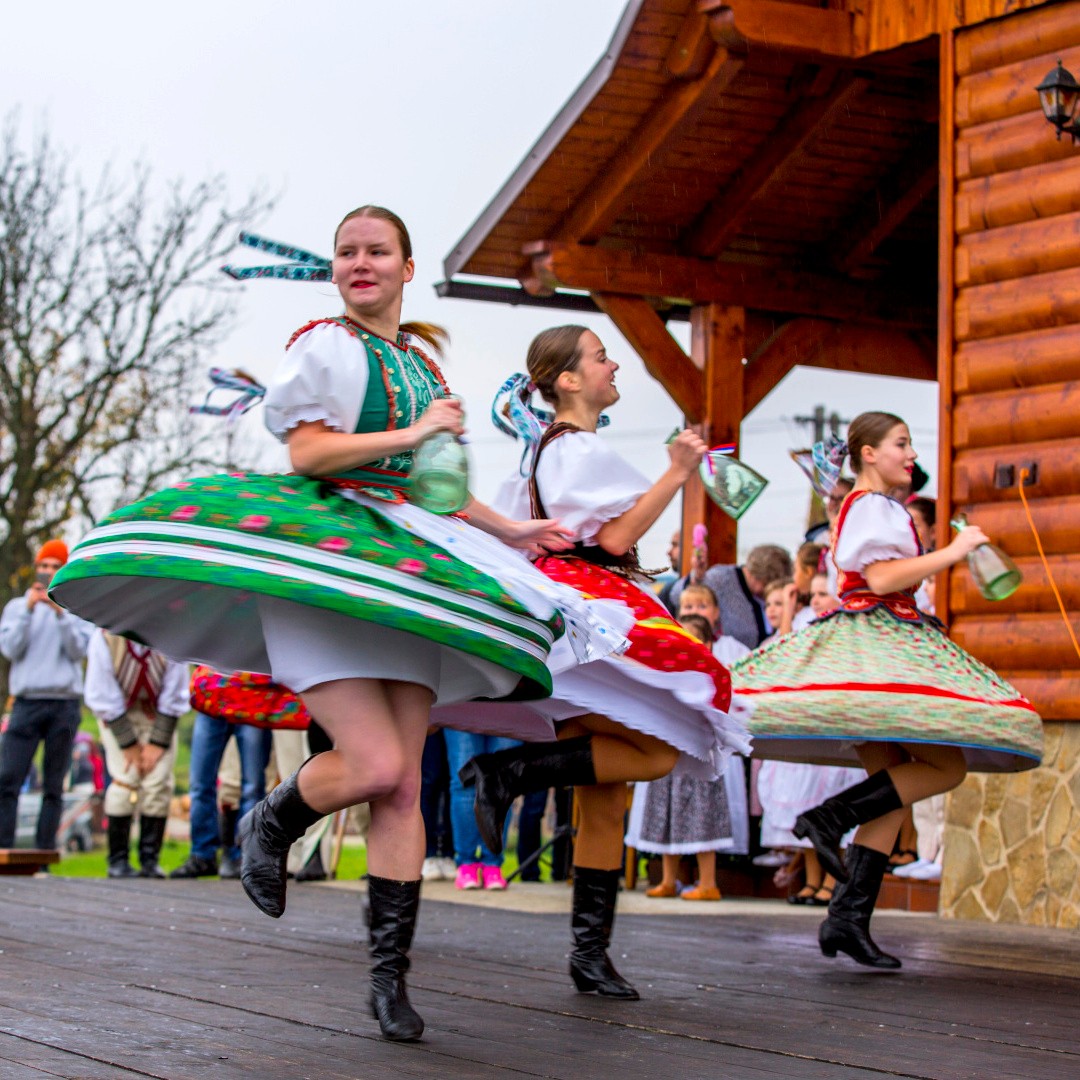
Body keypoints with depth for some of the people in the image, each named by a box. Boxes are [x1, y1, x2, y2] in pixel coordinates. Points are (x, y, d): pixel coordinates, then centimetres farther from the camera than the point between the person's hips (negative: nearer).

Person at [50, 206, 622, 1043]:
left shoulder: (423, 361, 21)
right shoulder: (326, 346, 2)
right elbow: (307, 452, -9)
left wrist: (509, 530, 26)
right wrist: (413, 434, -8)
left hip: (405, 567, 6)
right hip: (324, 561, -6)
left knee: (404, 784, -2)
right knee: (376, 767, -19)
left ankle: (390, 975, 3)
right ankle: (270, 828, 13)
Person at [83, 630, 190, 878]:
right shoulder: (105, 638, -27)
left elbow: (174, 697, -13)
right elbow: (103, 697, -18)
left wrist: (157, 743, -14)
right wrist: (129, 744, -16)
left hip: (159, 714, 1)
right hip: (118, 714, -1)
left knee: (159, 780, -11)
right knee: (126, 778, -14)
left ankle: (150, 860, -3)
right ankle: (117, 860, -6)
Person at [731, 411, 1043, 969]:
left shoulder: (866, 506, 24)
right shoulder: (870, 504, -7)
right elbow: (880, 578, -20)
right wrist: (951, 552, -15)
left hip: (868, 646, 10)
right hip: (877, 645, -10)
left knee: (894, 787, 4)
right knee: (947, 765, -15)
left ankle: (849, 917, -3)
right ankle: (829, 818, -20)